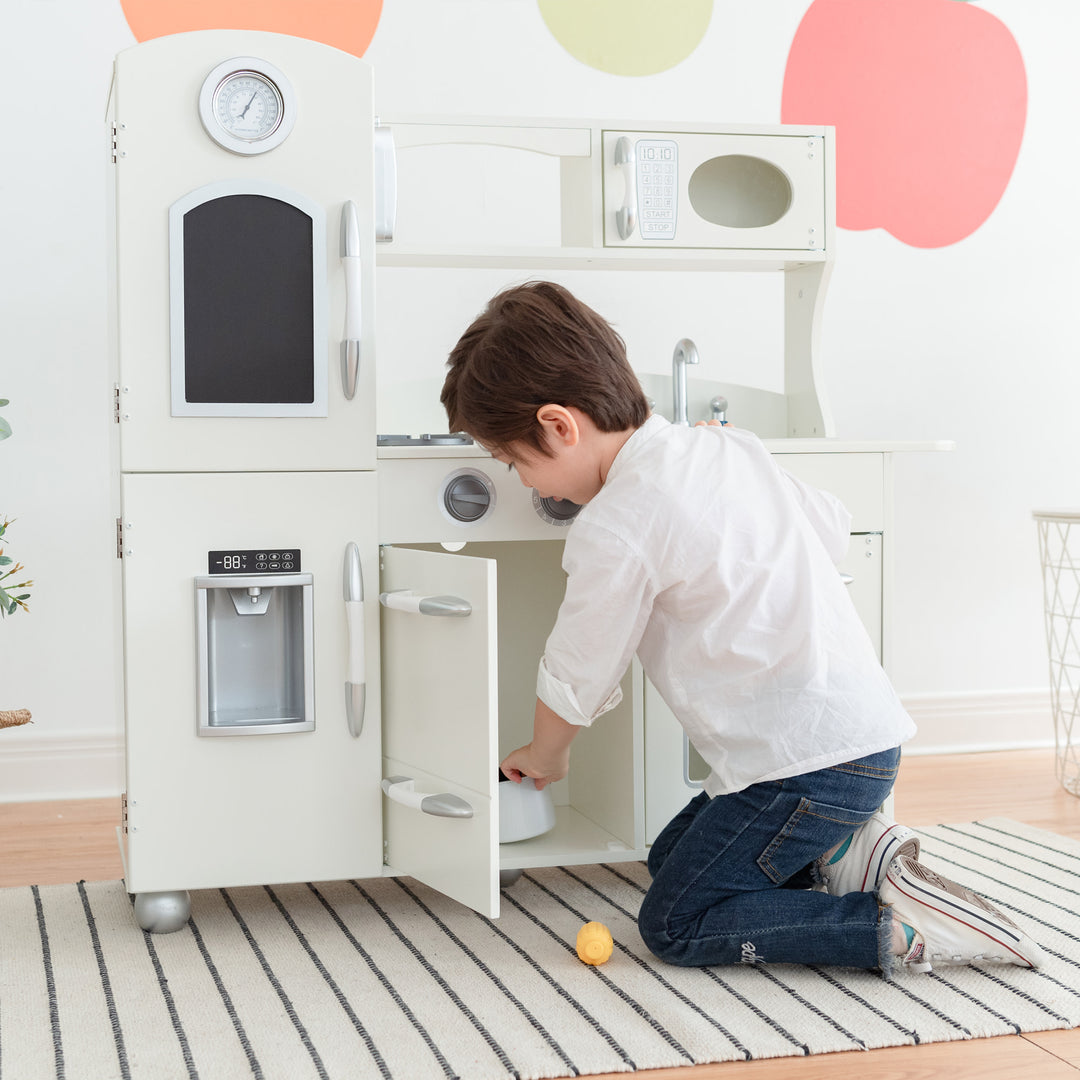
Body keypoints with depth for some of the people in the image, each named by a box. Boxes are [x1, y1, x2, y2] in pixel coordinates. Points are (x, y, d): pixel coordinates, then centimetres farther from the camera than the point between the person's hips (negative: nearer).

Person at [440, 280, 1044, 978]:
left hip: (811, 764, -9)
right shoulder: (730, 447, 6)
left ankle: (897, 927, -9)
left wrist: (545, 756, 17)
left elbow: (575, 684, -4)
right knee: (671, 858, 20)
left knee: (675, 925, 0)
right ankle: (849, 851, 6)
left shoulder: (615, 528, -17)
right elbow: (835, 528, 19)